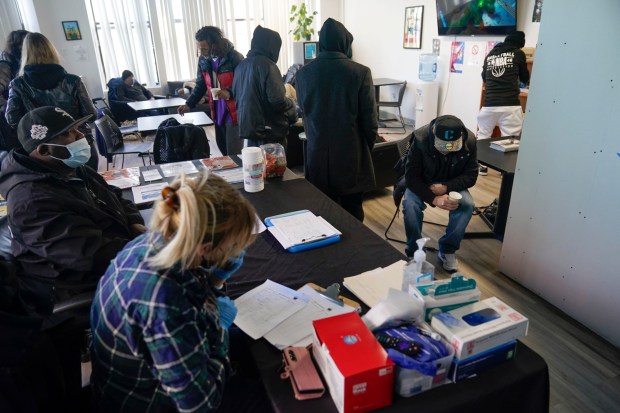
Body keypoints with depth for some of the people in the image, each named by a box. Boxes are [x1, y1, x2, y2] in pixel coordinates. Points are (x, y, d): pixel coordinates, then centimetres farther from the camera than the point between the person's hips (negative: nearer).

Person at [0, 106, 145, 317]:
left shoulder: (71, 170, 6)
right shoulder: (33, 200, -26)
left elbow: (116, 198, 16)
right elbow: (94, 255, -32)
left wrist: (136, 226, -5)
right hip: (86, 289, -9)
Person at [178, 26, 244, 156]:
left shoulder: (234, 58, -16)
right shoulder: (203, 60, 5)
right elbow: (200, 85, 14)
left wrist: (229, 92, -29)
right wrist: (189, 104, 2)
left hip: (234, 113, -6)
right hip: (217, 113, 7)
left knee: (234, 154, -3)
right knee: (223, 149, 16)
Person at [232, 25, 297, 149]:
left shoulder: (241, 66, 9)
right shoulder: (267, 65, -15)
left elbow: (235, 94, 19)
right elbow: (278, 100, -20)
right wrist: (293, 112, -1)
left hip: (248, 127, 8)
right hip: (269, 130, -8)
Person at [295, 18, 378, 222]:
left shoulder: (304, 72, -3)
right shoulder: (360, 72, -12)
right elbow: (369, 117, -7)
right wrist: (368, 146, 10)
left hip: (317, 153, 3)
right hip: (351, 153, -2)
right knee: (352, 213, 10)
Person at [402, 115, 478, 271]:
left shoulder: (469, 141, -21)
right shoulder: (420, 139, -28)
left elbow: (471, 176, -12)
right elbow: (411, 177, -23)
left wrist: (446, 187, -28)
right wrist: (434, 199, -34)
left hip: (451, 185, 2)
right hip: (421, 184, -2)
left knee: (467, 205, -27)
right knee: (410, 204, -32)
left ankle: (447, 250, -7)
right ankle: (414, 251, -10)